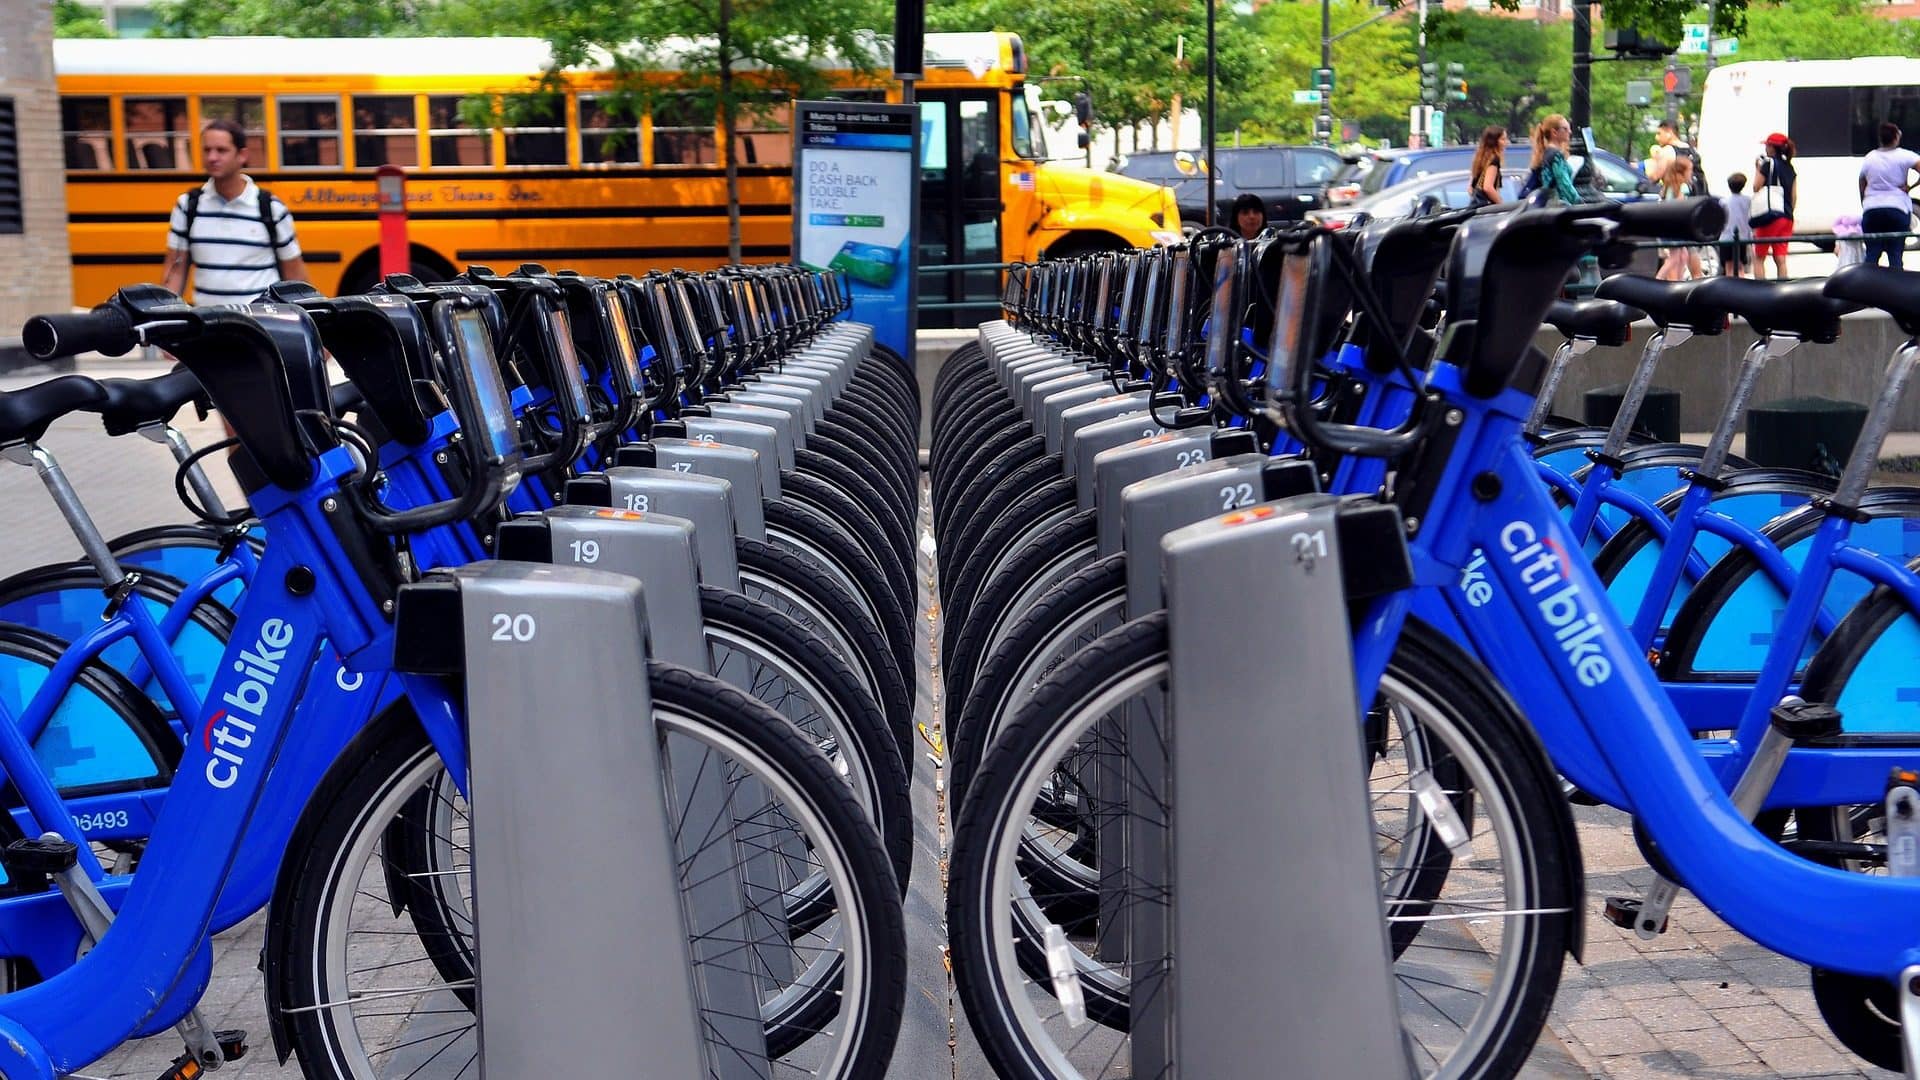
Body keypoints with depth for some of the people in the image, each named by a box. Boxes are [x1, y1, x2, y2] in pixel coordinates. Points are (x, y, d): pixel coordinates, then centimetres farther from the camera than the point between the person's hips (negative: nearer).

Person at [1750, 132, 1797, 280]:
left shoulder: (1768, 163, -6)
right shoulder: (1790, 167, 15)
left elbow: (1756, 187, -6)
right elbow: (1793, 196, 14)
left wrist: (1757, 169, 4)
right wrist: (1789, 214, 20)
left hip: (1770, 216, -6)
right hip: (1786, 217, 7)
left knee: (1759, 258, 0)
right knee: (1780, 259, 4)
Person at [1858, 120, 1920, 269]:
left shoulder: (1869, 158, 6)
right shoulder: (1904, 156, -4)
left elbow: (1862, 188, 11)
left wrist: (1864, 207, 20)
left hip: (1872, 209, 2)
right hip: (1898, 208, -2)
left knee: (1871, 255, 5)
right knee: (1895, 255, 1)